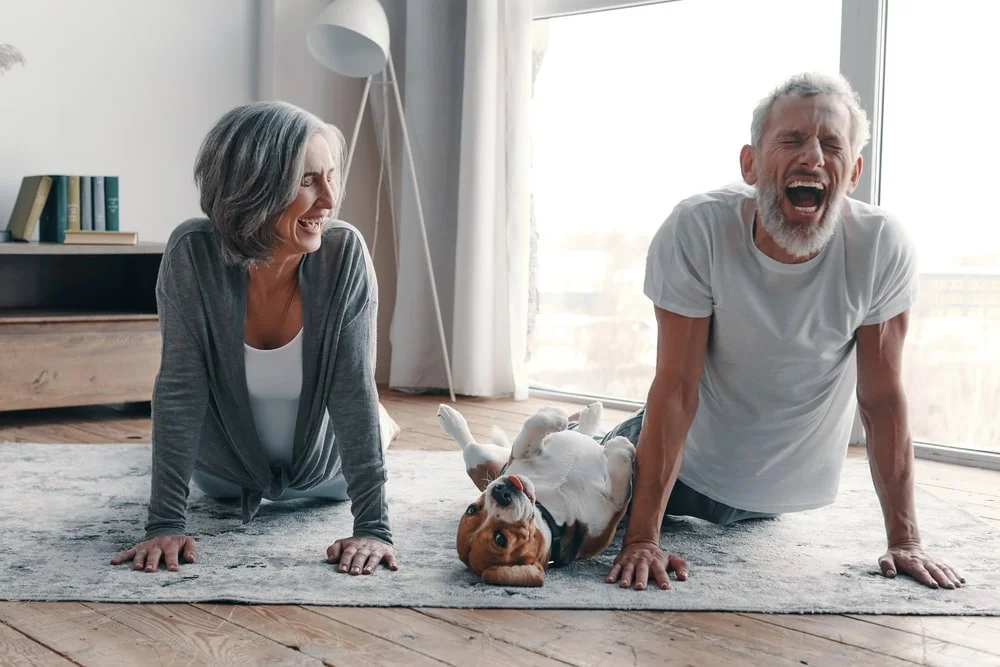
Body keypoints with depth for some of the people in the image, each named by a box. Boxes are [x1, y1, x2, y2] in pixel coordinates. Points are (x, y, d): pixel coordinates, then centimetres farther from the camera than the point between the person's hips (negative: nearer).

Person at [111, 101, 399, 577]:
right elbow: (179, 388, -30)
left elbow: (355, 390, -31)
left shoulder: (345, 253, -32)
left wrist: (373, 526, -34)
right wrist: (165, 523, -32)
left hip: (323, 466, 0)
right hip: (226, 470, 0)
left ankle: (380, 425, 62)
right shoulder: (192, 253, -33)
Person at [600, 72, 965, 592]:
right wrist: (643, 538, -30)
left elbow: (882, 398, -17)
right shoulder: (697, 229, -30)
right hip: (689, 465, -2)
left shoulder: (882, 246, -26)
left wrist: (904, 540, -17)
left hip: (784, 487, 2)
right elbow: (676, 388, -28)